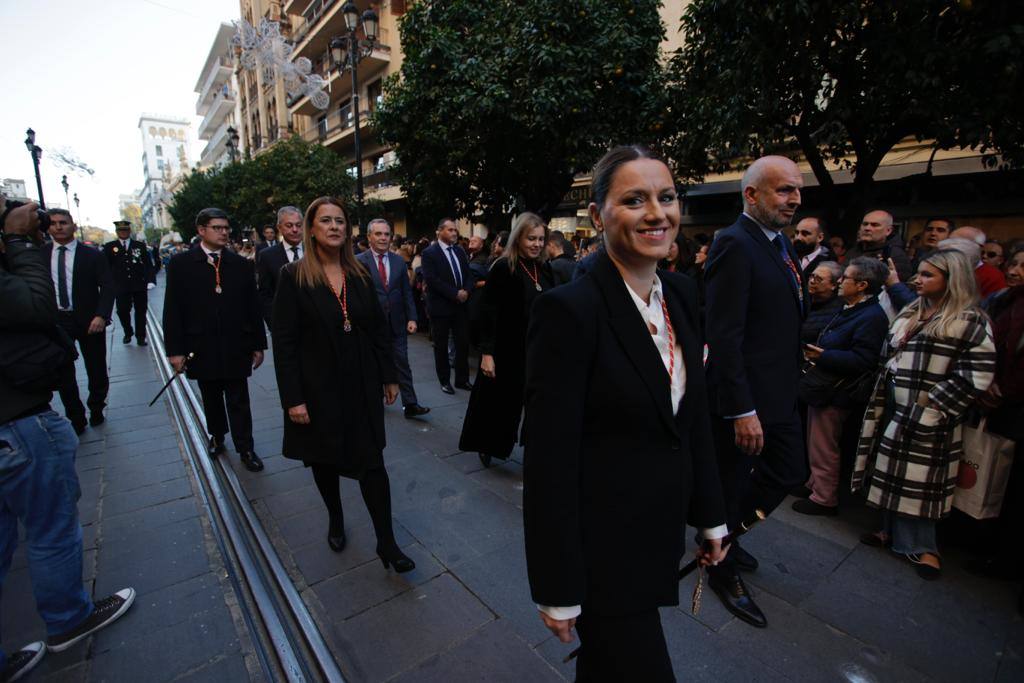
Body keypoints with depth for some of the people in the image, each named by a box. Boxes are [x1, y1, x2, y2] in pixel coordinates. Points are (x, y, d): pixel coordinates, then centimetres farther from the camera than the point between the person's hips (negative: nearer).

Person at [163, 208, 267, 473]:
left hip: (236, 348, 0)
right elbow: (172, 310, -2)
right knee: (211, 399, 17)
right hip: (201, 349, 1)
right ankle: (217, 436, 38)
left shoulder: (241, 265, 1)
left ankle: (245, 448, 17)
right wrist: (175, 350, -6)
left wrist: (258, 344, 2)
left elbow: (253, 307, 2)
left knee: (239, 402, 5)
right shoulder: (181, 264, -1)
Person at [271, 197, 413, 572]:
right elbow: (284, 341, -10)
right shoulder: (294, 276, -7)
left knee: (372, 462, 2)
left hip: (361, 387, 2)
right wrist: (292, 398, -13)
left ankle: (386, 542, 13)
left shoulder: (359, 275, 3)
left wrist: (389, 377, 5)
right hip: (319, 389, -2)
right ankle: (335, 520, 42)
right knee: (325, 460, 17)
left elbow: (380, 329, 6)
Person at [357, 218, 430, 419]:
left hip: (397, 322, 3)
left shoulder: (399, 261, 7)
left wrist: (412, 318, 1)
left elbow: (407, 292, 8)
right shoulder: (359, 261, -5)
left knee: (402, 364, 3)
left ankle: (410, 404, 6)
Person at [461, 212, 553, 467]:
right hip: (508, 350, -5)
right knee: (501, 402, 12)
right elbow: (488, 312, -14)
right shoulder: (503, 268, -11)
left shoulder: (545, 269, 6)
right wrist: (486, 353, -18)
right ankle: (487, 446, 36)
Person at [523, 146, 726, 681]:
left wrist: (710, 513, 13)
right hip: (600, 544, -6)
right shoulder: (568, 310, -24)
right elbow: (548, 462, -21)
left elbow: (693, 417, 8)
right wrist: (558, 590, -14)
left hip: (662, 531, 7)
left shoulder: (681, 293, 0)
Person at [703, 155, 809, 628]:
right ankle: (722, 568, 34)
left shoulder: (781, 243, 11)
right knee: (732, 486, 9)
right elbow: (724, 336, -25)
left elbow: (785, 320, 14)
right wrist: (743, 411, -25)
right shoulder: (734, 244, -19)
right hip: (744, 396, -9)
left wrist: (791, 383, 11)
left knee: (789, 473, 21)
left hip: (779, 393, 9)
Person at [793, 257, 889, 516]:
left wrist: (823, 356, -26)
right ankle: (815, 485, 37)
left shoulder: (872, 317, -19)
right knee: (816, 444, 21)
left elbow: (862, 361, -26)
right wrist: (814, 350, 7)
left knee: (823, 449, 3)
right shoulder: (848, 310, 13)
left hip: (835, 394, -10)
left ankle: (824, 499, 19)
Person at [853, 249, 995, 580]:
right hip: (894, 410, 6)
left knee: (919, 478, 1)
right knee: (893, 473, 13)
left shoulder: (971, 321, -7)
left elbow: (976, 375, -13)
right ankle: (892, 532, 27)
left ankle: (921, 546, 16)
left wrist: (933, 409, -16)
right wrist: (882, 398, 10)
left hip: (929, 418, -6)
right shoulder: (909, 314, 12)